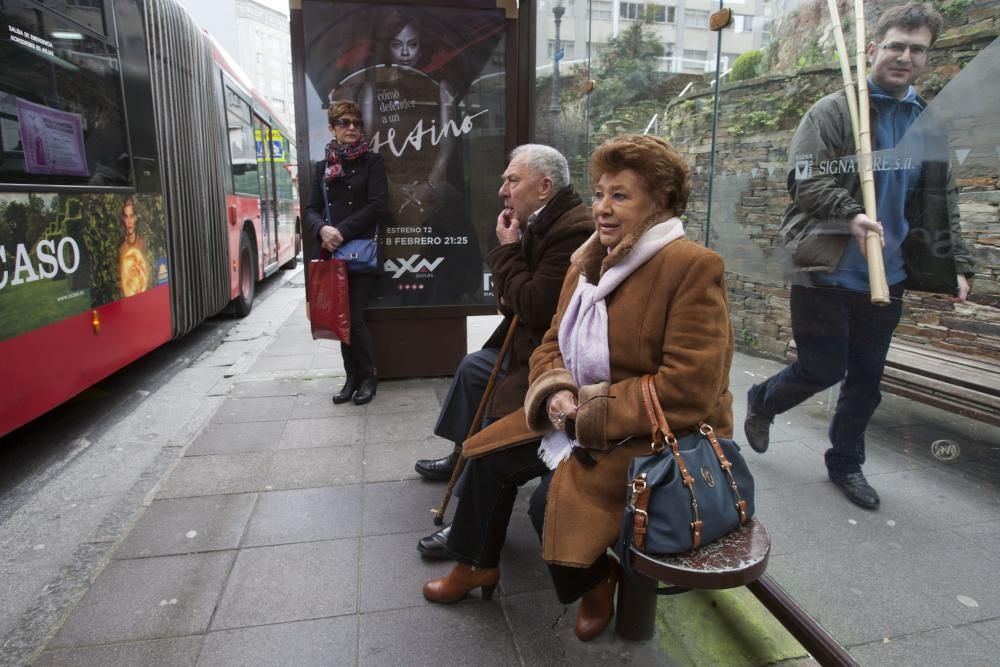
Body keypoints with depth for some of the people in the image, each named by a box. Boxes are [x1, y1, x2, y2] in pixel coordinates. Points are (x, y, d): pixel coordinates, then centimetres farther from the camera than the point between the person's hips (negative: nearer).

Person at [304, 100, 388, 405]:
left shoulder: (372, 161, 3)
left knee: (354, 317, -7)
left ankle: (368, 377, 12)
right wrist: (323, 229, -14)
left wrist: (342, 231, -14)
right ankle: (352, 377, 19)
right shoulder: (322, 167, 14)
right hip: (331, 252, 4)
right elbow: (311, 209, 9)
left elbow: (377, 205, -8)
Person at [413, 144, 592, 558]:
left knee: (499, 418, -21)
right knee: (474, 365, 24)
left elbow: (535, 308, -28)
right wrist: (510, 297, -7)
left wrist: (508, 249, -17)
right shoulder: (540, 222, 7)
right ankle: (461, 457, 41)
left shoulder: (573, 229, -25)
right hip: (532, 344, 11)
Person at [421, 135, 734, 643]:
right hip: (582, 418, 8)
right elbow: (553, 344, 9)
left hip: (661, 437, -8)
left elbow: (687, 391, -27)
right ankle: (477, 565, 29)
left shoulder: (693, 268, -20)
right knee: (490, 454, 6)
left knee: (554, 502, -23)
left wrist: (592, 411, -22)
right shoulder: (590, 261, 5)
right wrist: (556, 392, -13)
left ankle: (598, 577, 12)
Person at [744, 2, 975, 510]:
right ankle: (761, 401, 29)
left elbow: (941, 207, 16)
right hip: (826, 272, -5)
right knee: (824, 369, -1)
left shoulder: (930, 127, 13)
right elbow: (806, 179, -15)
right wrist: (850, 214, -31)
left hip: (885, 277, 6)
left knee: (867, 378, 11)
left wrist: (957, 265, 9)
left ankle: (846, 462, 29)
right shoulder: (833, 112, -4)